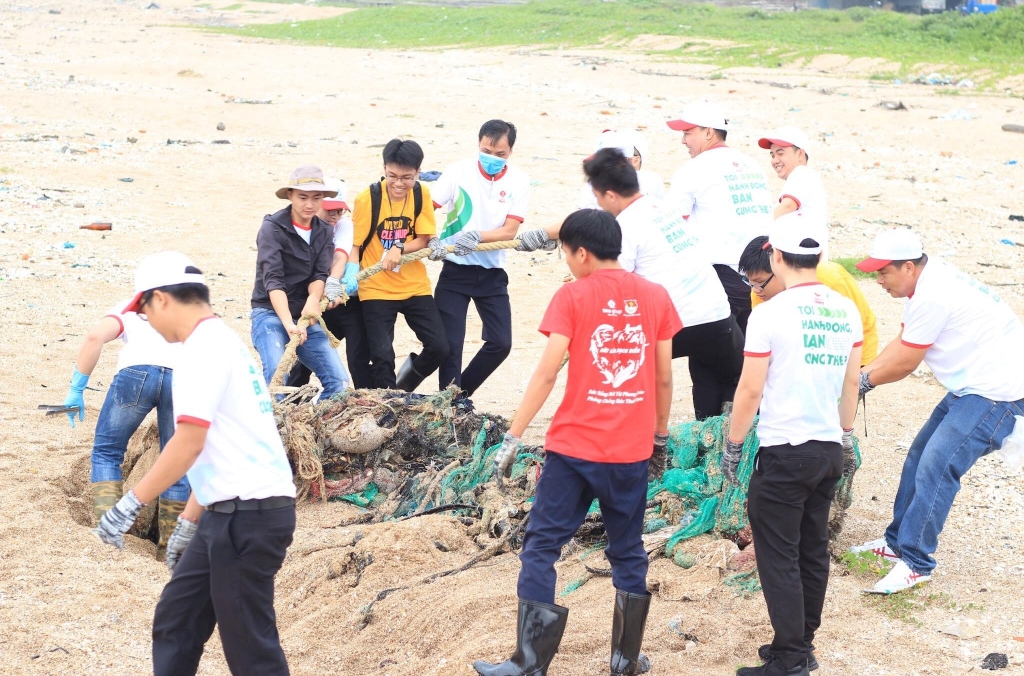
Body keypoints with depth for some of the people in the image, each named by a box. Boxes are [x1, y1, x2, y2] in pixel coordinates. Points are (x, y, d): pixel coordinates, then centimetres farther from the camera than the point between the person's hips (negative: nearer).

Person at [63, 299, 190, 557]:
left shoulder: (127, 309, 31)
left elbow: (95, 336, 11)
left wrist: (77, 388, 12)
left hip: (137, 371, -1)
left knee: (106, 452, 15)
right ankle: (169, 548, 16)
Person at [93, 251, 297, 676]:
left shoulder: (204, 345, -11)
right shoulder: (222, 340, 19)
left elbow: (189, 442, -20)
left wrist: (131, 504, -17)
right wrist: (188, 523, 25)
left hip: (247, 512, -10)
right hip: (231, 511, 10)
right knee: (175, 620, 17)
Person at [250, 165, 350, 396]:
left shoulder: (325, 232, 8)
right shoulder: (273, 228, -9)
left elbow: (320, 274, -3)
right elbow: (272, 279, -20)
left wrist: (313, 300, -27)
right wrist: (288, 324, -33)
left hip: (305, 316, 5)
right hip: (271, 313, -5)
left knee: (339, 382, -7)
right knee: (277, 379, -28)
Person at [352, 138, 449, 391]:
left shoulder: (421, 194, -3)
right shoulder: (367, 199, -12)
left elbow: (423, 239, -1)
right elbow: (354, 244, -8)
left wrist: (399, 249, -20)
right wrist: (351, 273, -25)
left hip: (415, 286, 3)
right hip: (376, 289, -3)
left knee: (439, 347, -2)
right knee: (382, 354, -9)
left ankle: (402, 389, 23)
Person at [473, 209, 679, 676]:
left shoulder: (573, 297, -6)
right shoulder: (655, 297, 4)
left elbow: (546, 373, -11)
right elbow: (664, 378, 8)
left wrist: (513, 437, -7)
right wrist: (661, 433, 22)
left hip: (573, 447, -3)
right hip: (631, 450, 3)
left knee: (541, 548, 5)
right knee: (628, 554, 15)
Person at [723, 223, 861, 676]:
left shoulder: (770, 315, -14)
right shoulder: (846, 311, 4)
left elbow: (750, 390, -11)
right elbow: (851, 383, 13)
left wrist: (732, 446, 0)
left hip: (785, 453, -6)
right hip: (830, 450, 7)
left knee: (779, 557, 0)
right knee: (813, 550, 15)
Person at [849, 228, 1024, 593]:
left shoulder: (932, 297, -24)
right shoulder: (929, 281, 7)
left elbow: (904, 362, -14)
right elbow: (901, 343, 12)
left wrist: (864, 380, 1)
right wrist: (863, 372, 3)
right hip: (974, 384, 11)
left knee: (936, 468, -15)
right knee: (920, 457, 14)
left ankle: (915, 562, -8)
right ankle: (897, 542, 24)